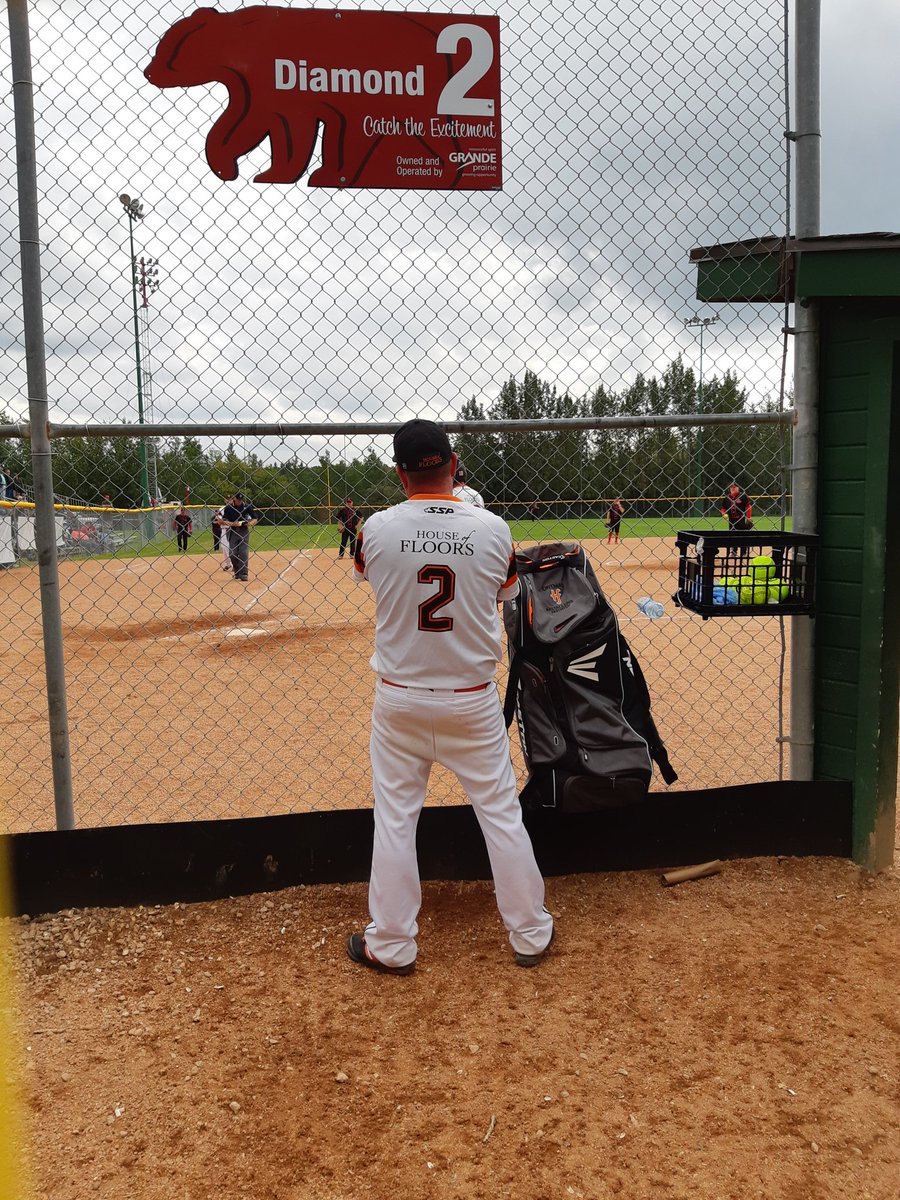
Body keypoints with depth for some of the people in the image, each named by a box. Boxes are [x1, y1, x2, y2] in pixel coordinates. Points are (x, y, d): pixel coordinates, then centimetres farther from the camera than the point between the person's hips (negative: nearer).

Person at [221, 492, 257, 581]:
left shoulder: (247, 507, -3)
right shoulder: (228, 508, -3)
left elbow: (254, 519, 1)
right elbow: (224, 521, -5)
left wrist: (250, 523, -20)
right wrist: (232, 523, -22)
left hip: (244, 531, -1)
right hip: (233, 531, 1)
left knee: (244, 553, -8)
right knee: (232, 554, 1)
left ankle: (244, 574, -5)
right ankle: (237, 572, 21)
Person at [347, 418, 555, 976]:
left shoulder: (378, 528, -11)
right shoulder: (493, 529, -10)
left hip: (399, 699, 0)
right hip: (473, 700, 0)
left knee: (395, 818, 12)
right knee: (502, 814, 13)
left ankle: (392, 945, 23)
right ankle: (531, 934, 26)